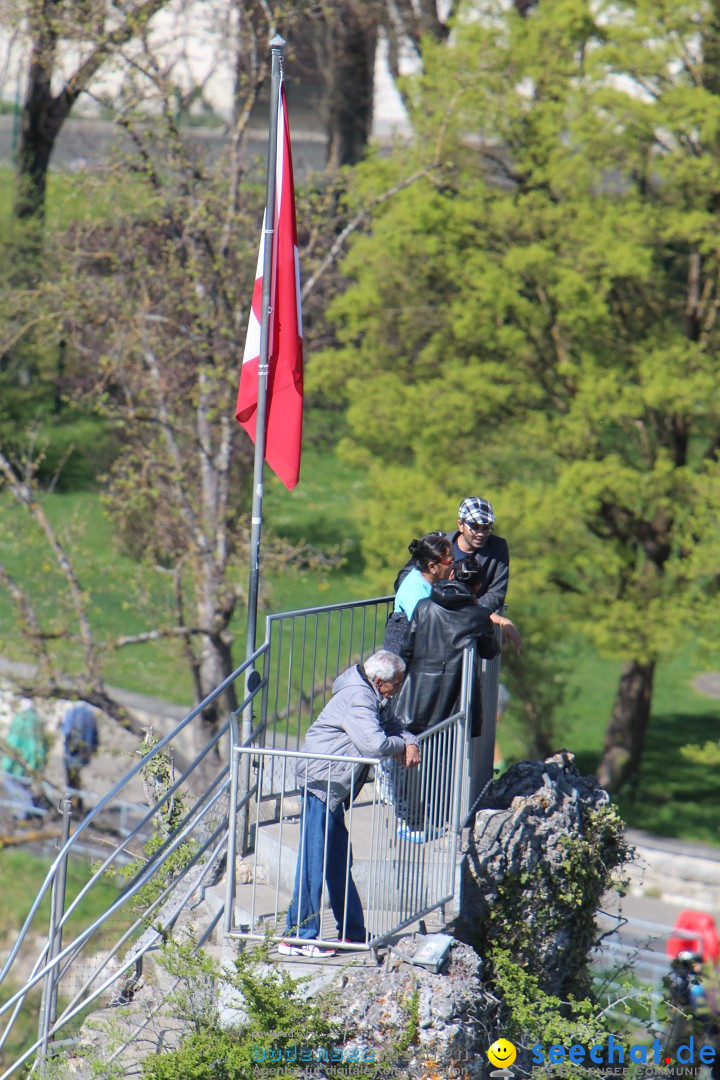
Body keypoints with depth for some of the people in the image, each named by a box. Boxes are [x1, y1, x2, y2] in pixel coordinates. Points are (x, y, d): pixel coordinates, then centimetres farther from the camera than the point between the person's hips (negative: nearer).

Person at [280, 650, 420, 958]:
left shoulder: (375, 699, 12)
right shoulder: (357, 699, -19)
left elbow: (392, 726, 22)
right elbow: (376, 744, -29)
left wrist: (409, 742, -1)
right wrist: (401, 745, -8)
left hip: (333, 787, 11)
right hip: (320, 781, -11)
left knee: (339, 860, 17)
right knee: (314, 860, -10)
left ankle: (352, 930, 26)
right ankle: (298, 937, -9)